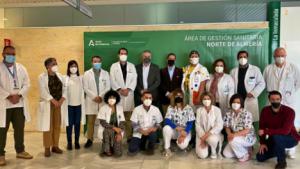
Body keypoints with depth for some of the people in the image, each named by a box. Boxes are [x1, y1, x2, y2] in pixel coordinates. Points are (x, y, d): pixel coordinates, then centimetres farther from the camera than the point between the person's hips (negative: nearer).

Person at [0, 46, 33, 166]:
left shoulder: (21, 68, 10)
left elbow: (27, 84, 4)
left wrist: (18, 95, -10)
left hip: (19, 104, 4)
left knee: (19, 129, 11)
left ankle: (20, 151, 25)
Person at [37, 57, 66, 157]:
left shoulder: (60, 76, 11)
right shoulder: (42, 77, -4)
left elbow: (64, 89, 6)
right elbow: (43, 91, -14)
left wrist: (61, 100, -10)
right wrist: (53, 101, -19)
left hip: (59, 104, 4)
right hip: (48, 104, -4)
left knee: (57, 126, 7)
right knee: (48, 126, -2)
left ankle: (55, 146, 17)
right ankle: (47, 148, 7)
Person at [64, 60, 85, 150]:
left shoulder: (80, 78, 6)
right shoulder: (66, 79, -2)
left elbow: (82, 91, 9)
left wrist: (83, 103, 6)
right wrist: (64, 103, -6)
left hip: (78, 104, 2)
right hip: (69, 104, -2)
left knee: (77, 123, 7)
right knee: (69, 124, 3)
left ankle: (77, 142, 17)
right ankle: (69, 142, 14)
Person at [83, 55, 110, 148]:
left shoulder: (105, 73, 9)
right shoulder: (87, 73, 6)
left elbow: (108, 87, 3)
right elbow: (85, 88, -1)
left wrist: (101, 96, -10)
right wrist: (94, 97, -11)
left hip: (103, 100, 1)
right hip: (91, 100, 0)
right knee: (90, 121, 3)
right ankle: (90, 139, 13)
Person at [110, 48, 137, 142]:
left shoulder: (132, 66, 14)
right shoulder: (114, 66, 10)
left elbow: (134, 80, 4)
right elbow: (112, 80, 1)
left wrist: (128, 89, -9)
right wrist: (119, 90, -11)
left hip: (129, 94, 1)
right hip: (117, 94, -1)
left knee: (129, 117, 1)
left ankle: (129, 136, 6)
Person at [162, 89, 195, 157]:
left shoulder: (188, 108, -6)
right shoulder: (170, 108, -3)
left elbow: (190, 123, -10)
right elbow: (167, 121, -13)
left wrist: (184, 133, -25)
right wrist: (177, 127, -30)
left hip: (185, 131, -2)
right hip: (174, 130, 2)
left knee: (182, 145, -31)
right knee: (166, 128, -32)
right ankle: (167, 148, -12)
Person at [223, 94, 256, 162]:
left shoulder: (246, 114, -21)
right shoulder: (228, 114, -4)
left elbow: (247, 131, -25)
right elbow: (227, 127, 1)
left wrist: (234, 135, -34)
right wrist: (229, 134, -21)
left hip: (249, 138, -6)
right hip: (235, 138, 6)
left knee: (233, 141, -33)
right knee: (226, 154, -3)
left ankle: (246, 155, -5)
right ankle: (245, 149, 18)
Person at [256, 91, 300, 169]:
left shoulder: (289, 111, -26)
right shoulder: (265, 111, -11)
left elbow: (285, 131, -36)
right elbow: (262, 128, -6)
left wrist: (266, 132, -34)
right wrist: (262, 143, -16)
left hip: (291, 138, -5)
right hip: (274, 139, 5)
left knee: (276, 137, -38)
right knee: (260, 157, -4)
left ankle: (282, 161, -14)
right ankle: (280, 150, 22)